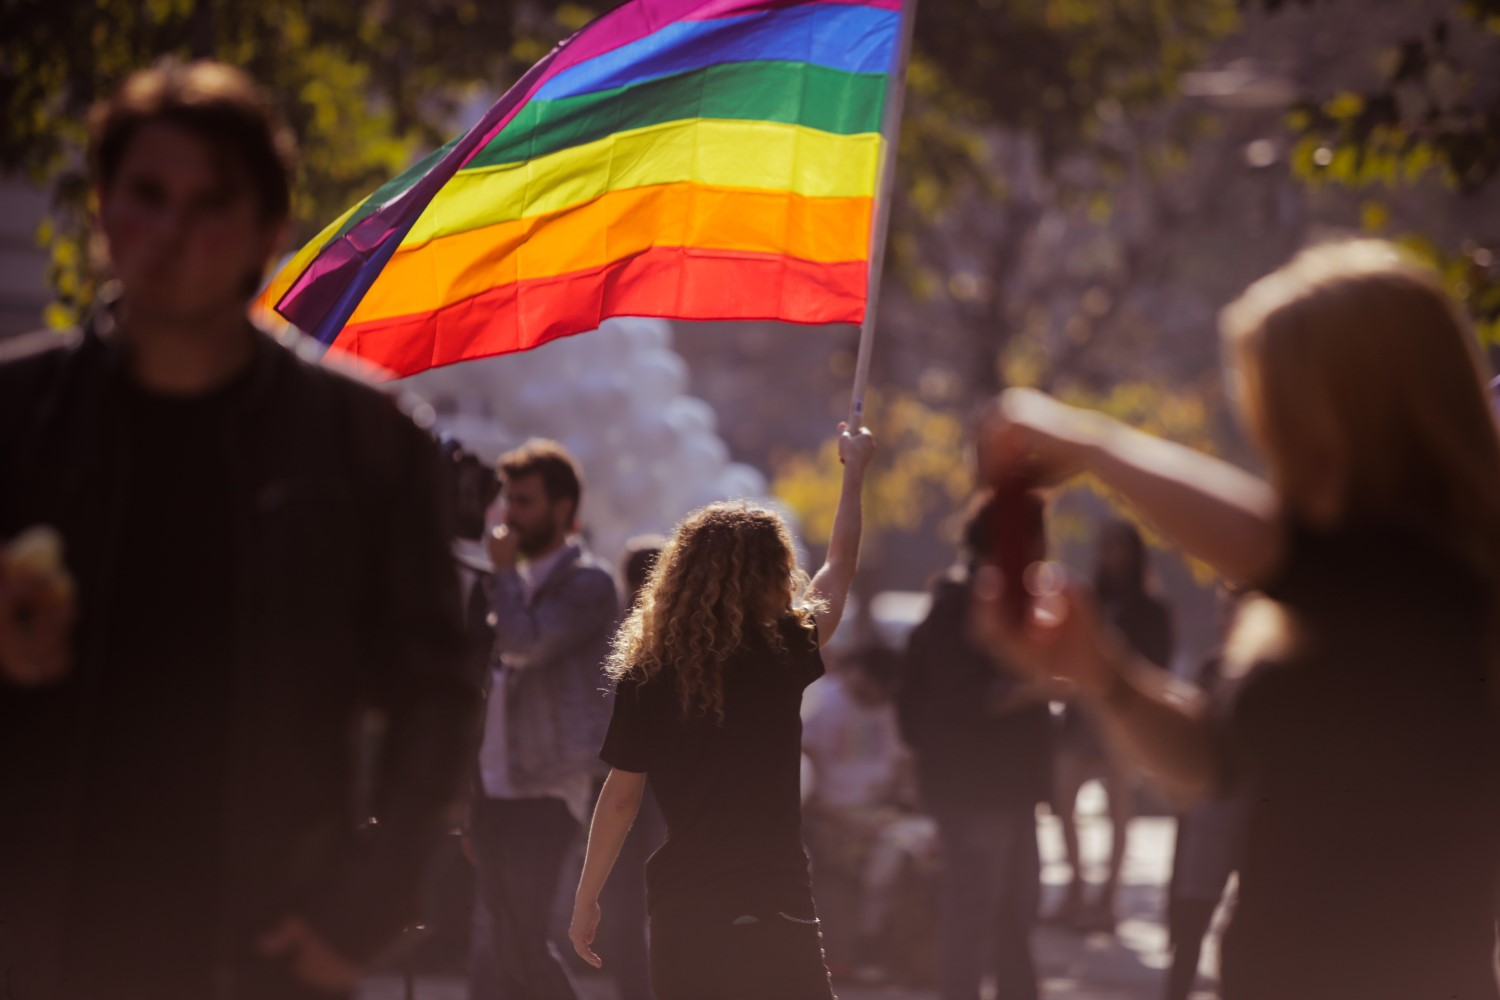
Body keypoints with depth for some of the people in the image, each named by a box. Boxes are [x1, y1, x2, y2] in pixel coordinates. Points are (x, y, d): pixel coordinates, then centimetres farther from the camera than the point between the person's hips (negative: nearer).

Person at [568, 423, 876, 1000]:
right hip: (772, 910, -3)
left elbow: (620, 798, 4)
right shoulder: (783, 655, -4)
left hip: (680, 915, 3)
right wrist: (854, 471, 29)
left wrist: (586, 901, 14)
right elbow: (840, 568, 14)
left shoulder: (643, 677, 0)